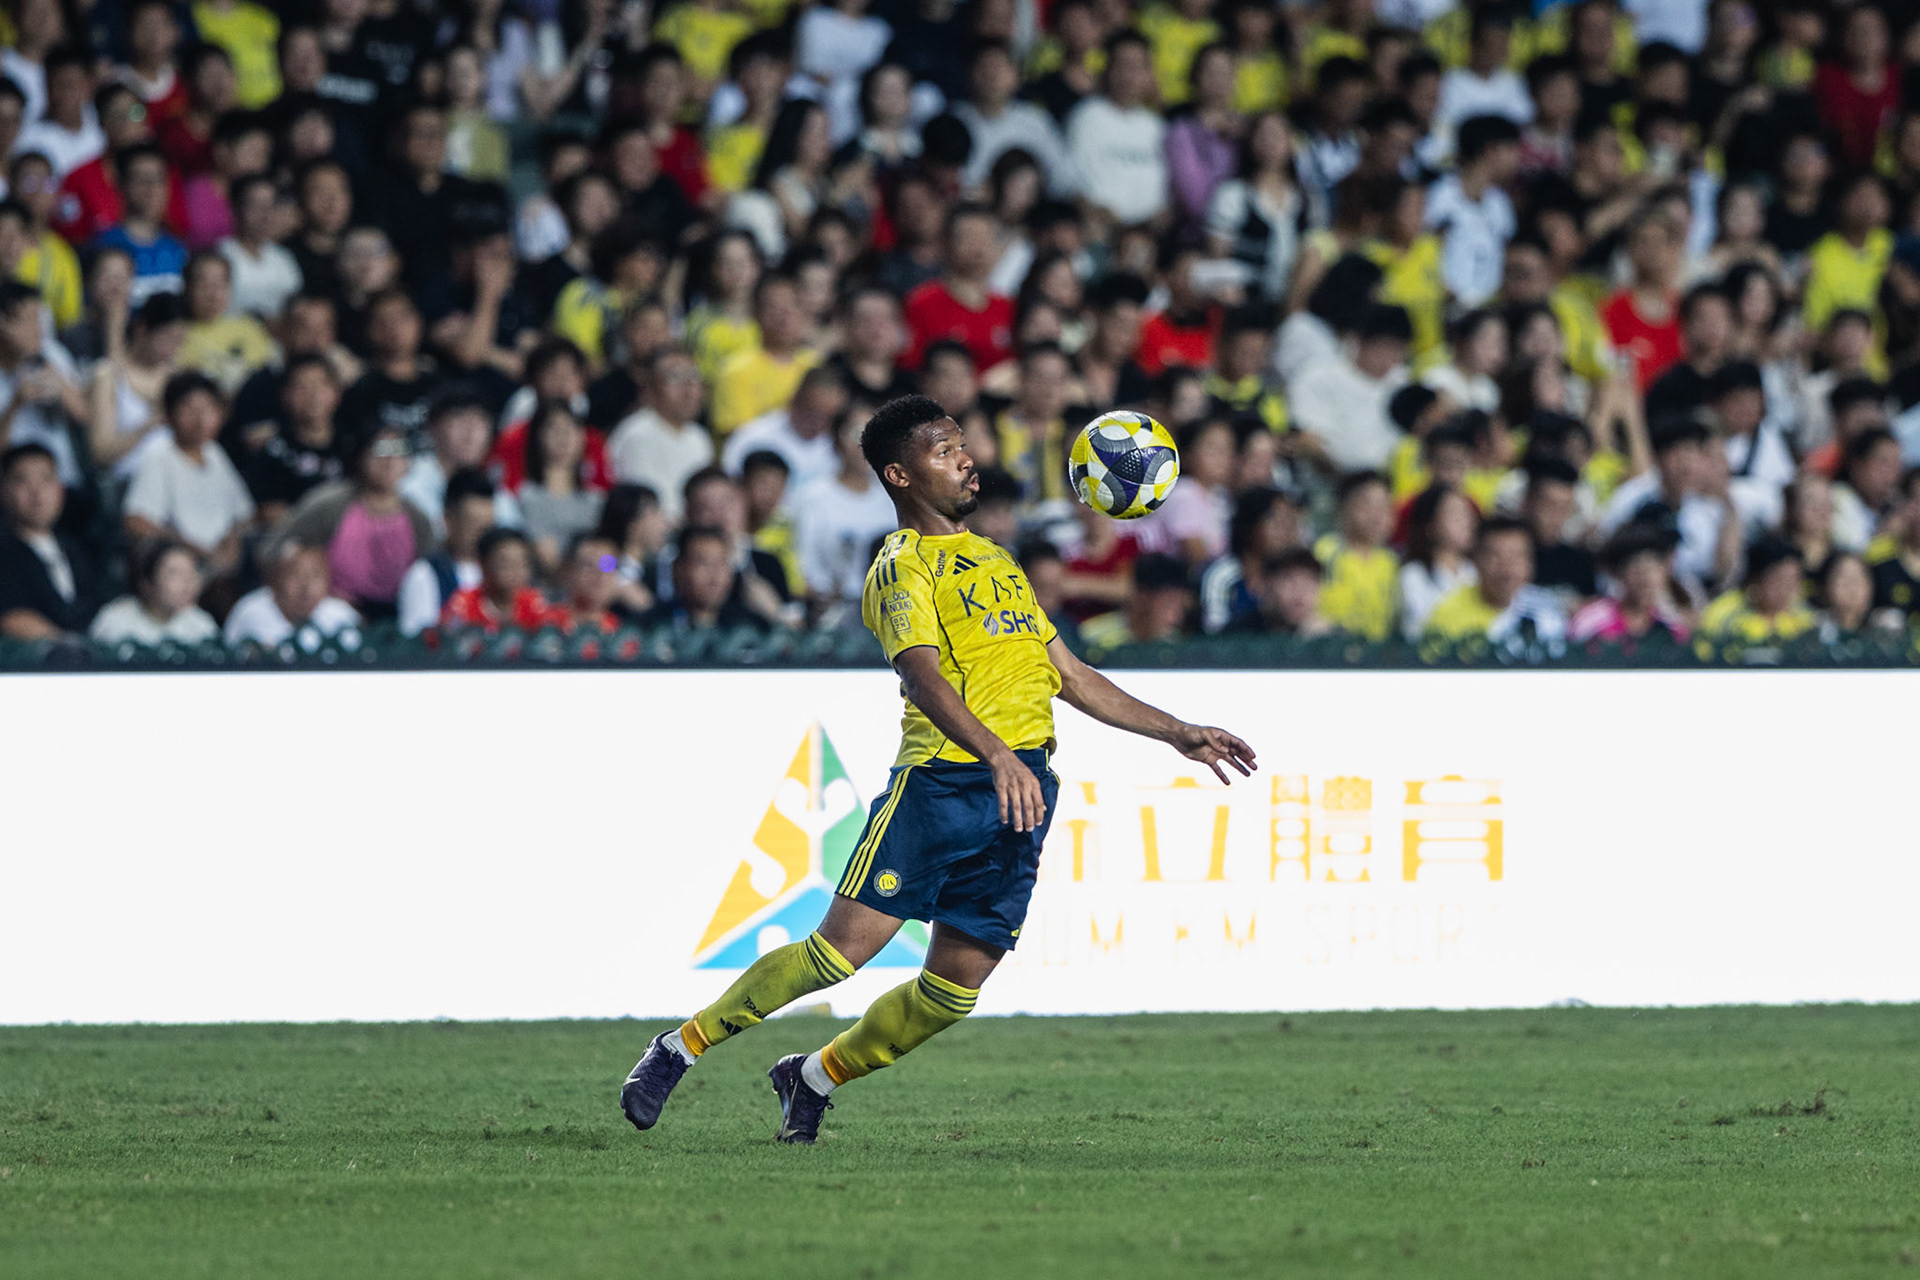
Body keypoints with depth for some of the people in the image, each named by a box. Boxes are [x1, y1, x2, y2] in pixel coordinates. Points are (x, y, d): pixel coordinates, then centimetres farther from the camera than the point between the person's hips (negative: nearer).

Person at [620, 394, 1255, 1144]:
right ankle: (680, 1048, -1)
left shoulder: (994, 561, 26)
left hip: (1022, 790, 7)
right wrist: (998, 756, -35)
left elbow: (1072, 677, 30)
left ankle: (813, 1078, 19)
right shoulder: (902, 567, -1)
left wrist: (1179, 736, 25)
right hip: (942, 779, -7)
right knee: (843, 948, -13)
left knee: (952, 991, 0)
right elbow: (924, 677, -19)